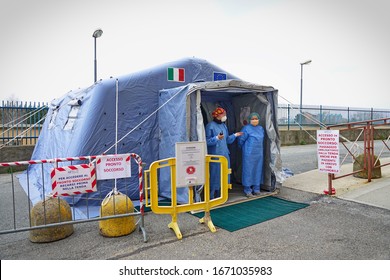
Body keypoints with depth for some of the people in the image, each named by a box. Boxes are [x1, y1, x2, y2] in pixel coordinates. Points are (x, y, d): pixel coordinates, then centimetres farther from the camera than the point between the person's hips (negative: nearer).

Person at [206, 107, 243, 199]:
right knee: (214, 175, -3)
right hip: (215, 155, -8)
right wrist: (217, 138, -25)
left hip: (224, 154, 8)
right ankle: (211, 197, 9)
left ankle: (219, 196, 24)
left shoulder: (224, 126, 14)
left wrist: (235, 135, 8)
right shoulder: (210, 126, -10)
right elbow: (207, 141, -13)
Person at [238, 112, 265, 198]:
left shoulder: (261, 128, 11)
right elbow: (241, 140, -3)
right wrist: (243, 148, 10)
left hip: (259, 154, 6)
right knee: (248, 171, -2)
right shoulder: (246, 128, -8)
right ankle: (247, 190, 6)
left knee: (258, 171, 10)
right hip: (249, 154, -6)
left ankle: (256, 189, 21)